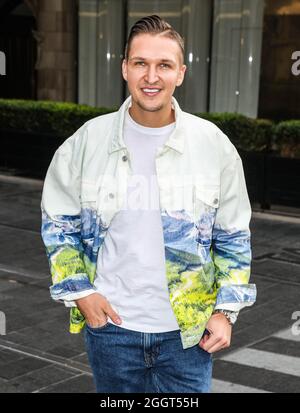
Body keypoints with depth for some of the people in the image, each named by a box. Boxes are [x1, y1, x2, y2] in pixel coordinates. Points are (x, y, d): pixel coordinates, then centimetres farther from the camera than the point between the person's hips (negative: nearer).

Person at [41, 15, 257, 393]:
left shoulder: (213, 144, -4)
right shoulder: (88, 141, -4)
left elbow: (233, 238, 4)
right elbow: (57, 223, 7)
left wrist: (225, 311, -2)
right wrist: (79, 291, -2)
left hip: (187, 331, 0)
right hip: (109, 325, 1)